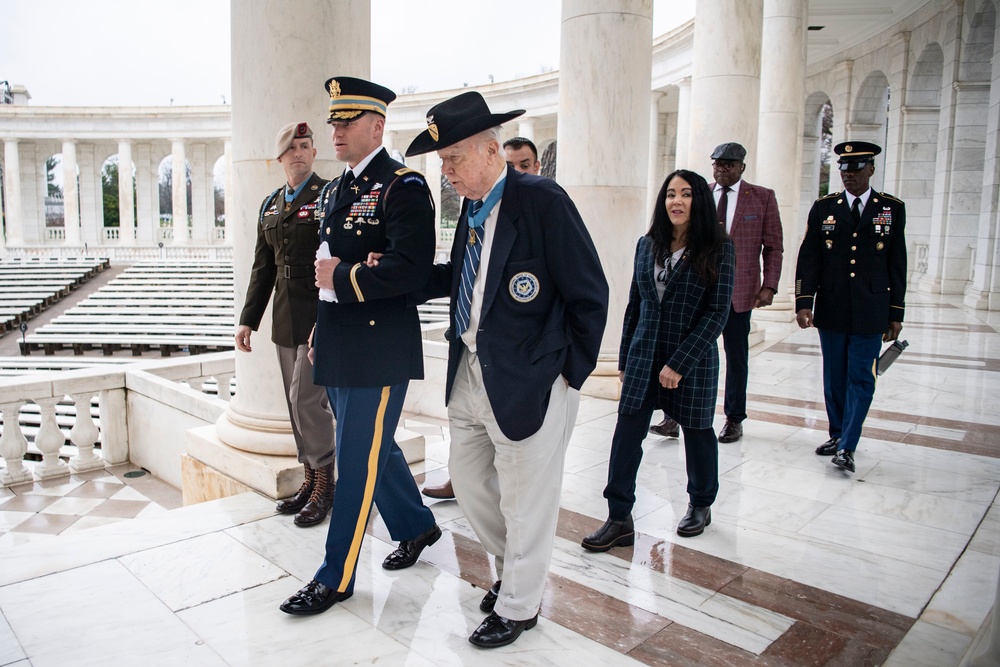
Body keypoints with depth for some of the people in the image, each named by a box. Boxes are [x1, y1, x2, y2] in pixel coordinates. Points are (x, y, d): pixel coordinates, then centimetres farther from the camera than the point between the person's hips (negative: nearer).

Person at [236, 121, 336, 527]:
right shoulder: (270, 205, 15)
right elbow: (263, 268, 17)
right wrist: (248, 319, 14)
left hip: (321, 315, -7)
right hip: (286, 317, 7)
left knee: (306, 398, -7)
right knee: (297, 402, 12)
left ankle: (325, 486, 8)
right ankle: (311, 480, 25)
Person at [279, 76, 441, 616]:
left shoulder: (402, 186, -12)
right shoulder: (335, 190, 16)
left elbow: (410, 268, -24)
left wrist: (342, 277, -15)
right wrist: (319, 332, 19)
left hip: (379, 349, -9)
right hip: (339, 348, 9)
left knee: (357, 460, 1)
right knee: (374, 448, 19)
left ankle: (336, 577, 15)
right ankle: (417, 527, 40)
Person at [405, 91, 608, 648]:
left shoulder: (542, 200, -17)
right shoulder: (474, 204, 8)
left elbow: (590, 294, -14)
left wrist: (572, 373, -9)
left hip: (529, 383, -8)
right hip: (470, 374, 9)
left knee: (525, 503, 9)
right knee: (469, 483, 21)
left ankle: (519, 606, 33)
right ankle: (518, 567, 46)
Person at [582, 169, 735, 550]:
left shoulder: (718, 250, -7)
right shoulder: (647, 245, 5)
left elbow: (717, 313, -12)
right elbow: (634, 305, 10)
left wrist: (679, 362, -18)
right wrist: (625, 358, 10)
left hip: (693, 360, -3)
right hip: (644, 357, 3)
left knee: (697, 432, 13)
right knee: (627, 433, -2)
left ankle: (701, 505, 37)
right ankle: (619, 519, 7)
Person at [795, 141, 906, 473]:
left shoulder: (892, 209, 4)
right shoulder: (823, 208, 5)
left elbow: (897, 265, 5)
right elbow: (808, 259, 0)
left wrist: (896, 313, 4)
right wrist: (803, 302, -10)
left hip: (870, 313, -1)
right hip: (831, 310, 1)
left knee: (861, 379, -3)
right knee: (834, 378, 10)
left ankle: (848, 447, 0)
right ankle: (837, 435, 25)